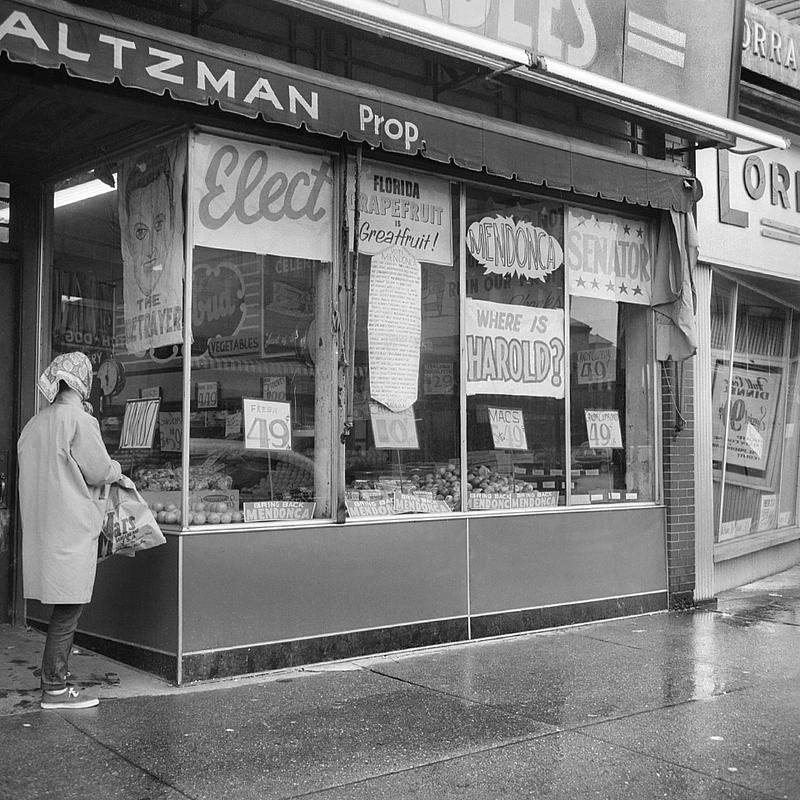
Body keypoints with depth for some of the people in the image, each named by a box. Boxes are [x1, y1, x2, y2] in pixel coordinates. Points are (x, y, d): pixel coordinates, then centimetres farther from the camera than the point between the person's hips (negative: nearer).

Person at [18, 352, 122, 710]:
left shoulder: (35, 423, 13)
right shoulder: (79, 421, -12)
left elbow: (32, 472, 17)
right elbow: (99, 471, -12)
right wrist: (116, 467, 10)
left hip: (41, 525, 8)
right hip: (71, 527, -8)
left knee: (65, 607, 14)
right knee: (68, 610, -2)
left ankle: (54, 679, 19)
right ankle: (55, 689, 3)